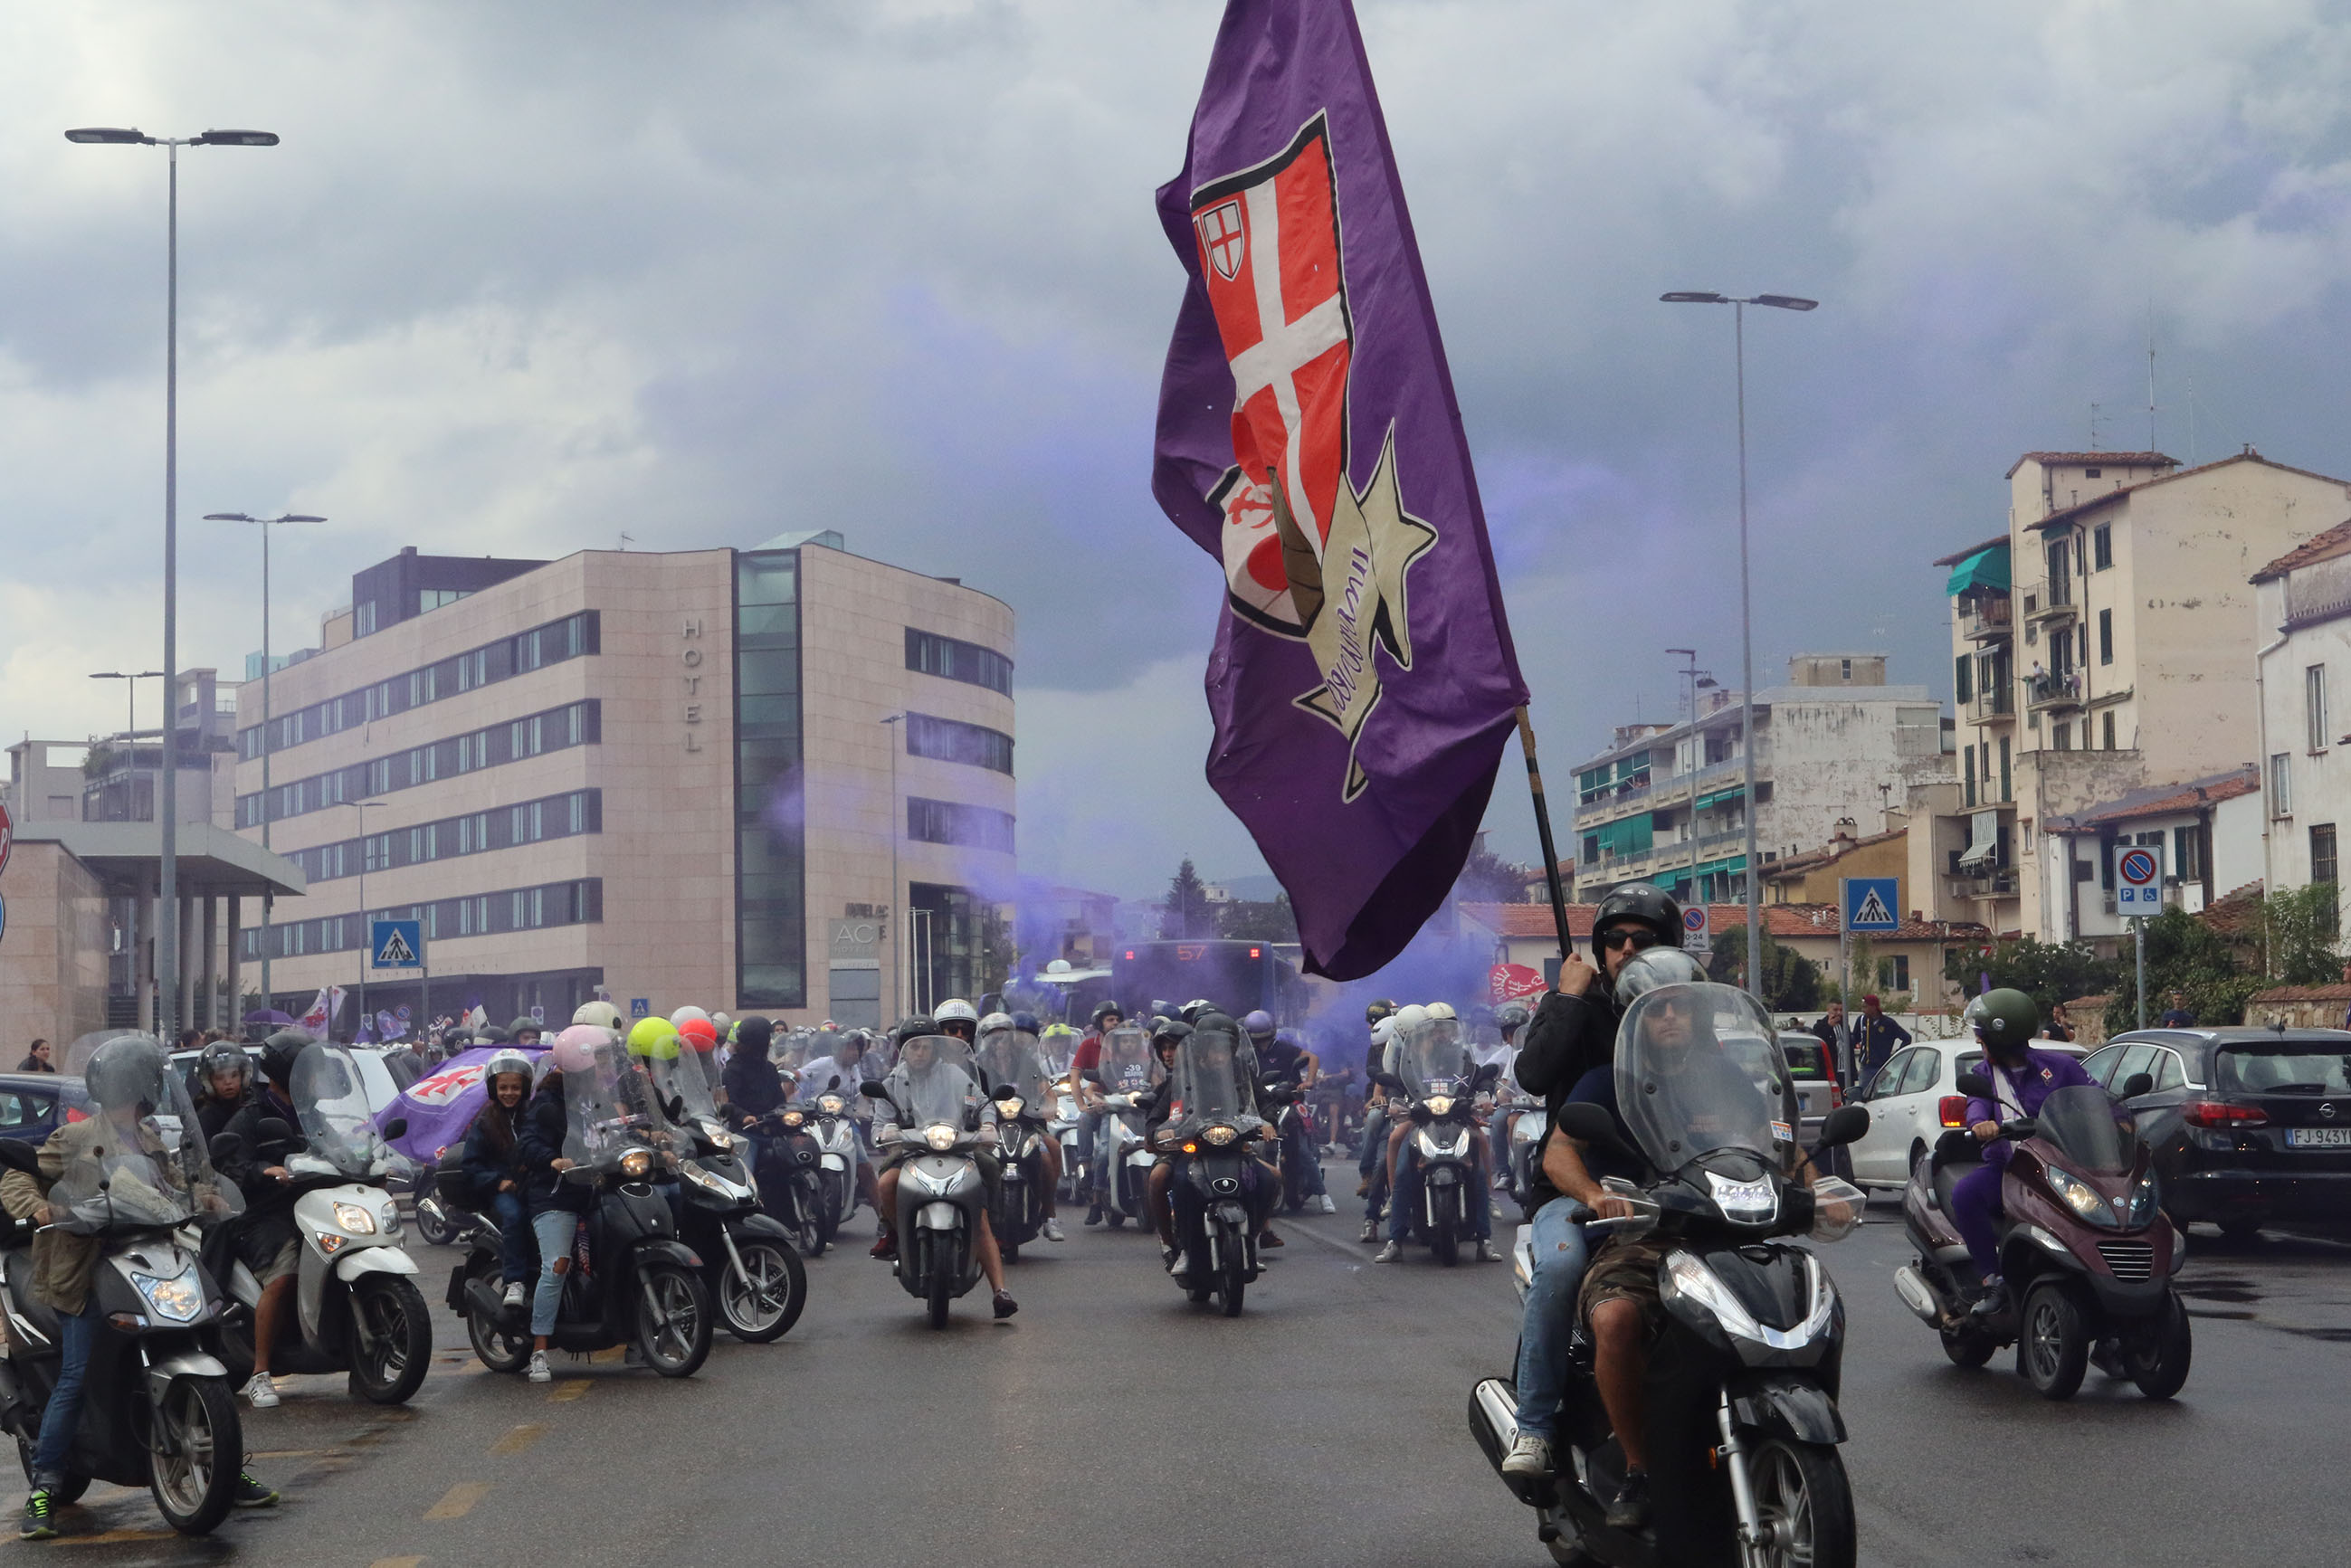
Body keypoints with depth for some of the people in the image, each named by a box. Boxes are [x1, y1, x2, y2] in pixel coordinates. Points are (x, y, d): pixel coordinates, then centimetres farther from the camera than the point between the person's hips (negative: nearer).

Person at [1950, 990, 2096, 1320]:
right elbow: (1976, 1103, -3)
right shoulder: (1985, 1073, 16)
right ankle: (1993, 1281, -23)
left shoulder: (2058, 1066, 8)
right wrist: (1980, 1122, -27)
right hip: (2005, 1169, 2)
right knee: (1965, 1194, -30)